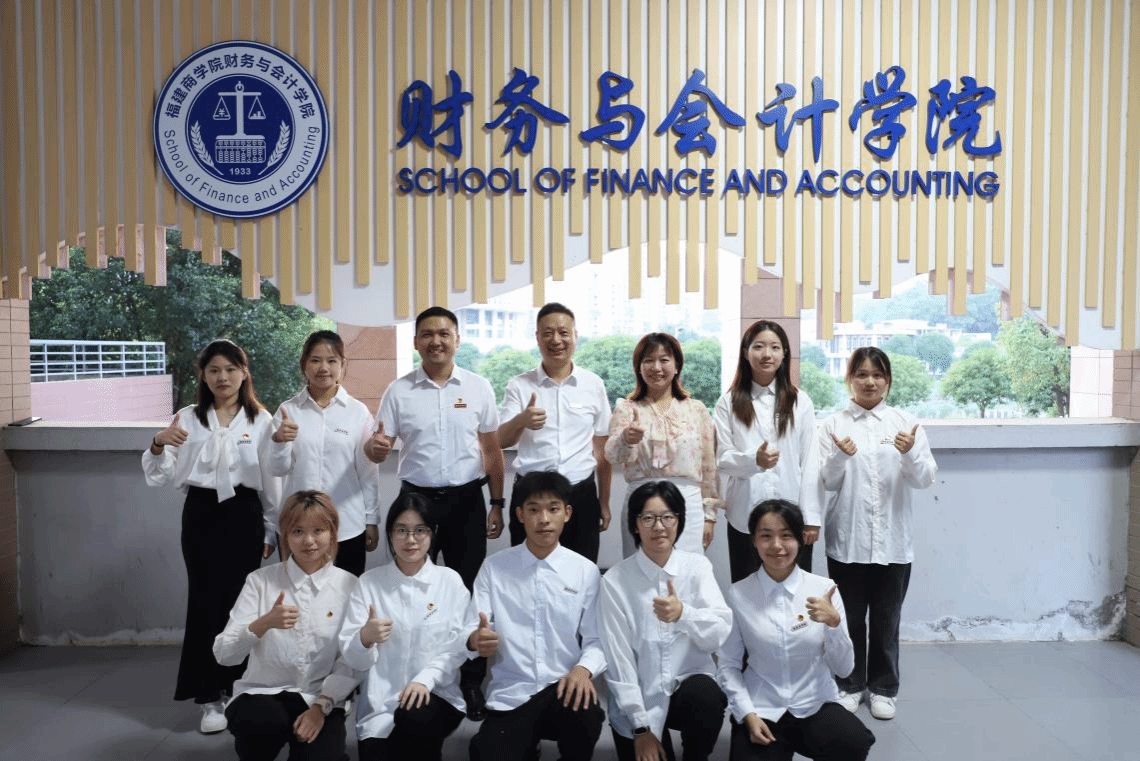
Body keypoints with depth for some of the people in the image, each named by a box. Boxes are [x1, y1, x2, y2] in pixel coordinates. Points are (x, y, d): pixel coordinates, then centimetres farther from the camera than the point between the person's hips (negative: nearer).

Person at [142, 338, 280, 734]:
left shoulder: (261, 420, 0)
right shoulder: (187, 418, 3)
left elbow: (272, 481, 2)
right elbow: (160, 477, -1)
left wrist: (271, 531, 2)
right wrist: (158, 444, -20)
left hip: (244, 514, -1)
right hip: (201, 514, 1)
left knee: (240, 603, 4)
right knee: (206, 602, 1)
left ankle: (237, 688, 22)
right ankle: (209, 696, 12)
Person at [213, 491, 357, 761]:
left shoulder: (349, 585, -2)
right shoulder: (260, 580, -2)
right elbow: (223, 654, -9)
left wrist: (321, 706, -16)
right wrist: (264, 623, -25)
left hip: (320, 699, 0)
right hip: (261, 693, 0)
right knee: (267, 722, -32)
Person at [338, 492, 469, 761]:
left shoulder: (450, 581, 2)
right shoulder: (369, 582, 2)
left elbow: (457, 647, -4)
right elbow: (351, 658, -2)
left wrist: (425, 679, -21)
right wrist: (365, 638, -25)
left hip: (435, 693, 1)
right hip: (380, 701, 0)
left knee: (417, 721, -29)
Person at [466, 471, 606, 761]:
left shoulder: (586, 571, 3)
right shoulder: (494, 567, 3)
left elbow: (596, 640, 1)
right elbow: (471, 630, -1)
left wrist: (584, 668, -20)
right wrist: (476, 639, -25)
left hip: (564, 690, 0)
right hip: (510, 697, 0)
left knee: (585, 714, -33)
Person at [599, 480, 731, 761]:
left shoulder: (697, 566, -2)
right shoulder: (615, 581, -8)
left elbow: (720, 633, -14)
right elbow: (617, 658, -9)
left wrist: (682, 614, -34)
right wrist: (641, 727, -11)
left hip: (690, 684, 1)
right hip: (637, 702, -1)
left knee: (706, 697, -29)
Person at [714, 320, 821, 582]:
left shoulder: (800, 402, 8)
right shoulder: (729, 403, 6)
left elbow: (810, 463, 5)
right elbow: (722, 459, 2)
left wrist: (811, 517, -1)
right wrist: (754, 460, -19)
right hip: (745, 518, 0)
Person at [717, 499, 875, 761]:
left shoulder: (825, 589, -3)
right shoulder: (738, 594, -5)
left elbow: (843, 668, -3)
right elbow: (728, 664, 1)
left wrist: (834, 623, -19)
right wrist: (747, 714, -11)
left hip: (816, 705, 1)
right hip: (761, 710, 0)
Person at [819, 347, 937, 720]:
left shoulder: (906, 423, 1)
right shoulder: (834, 424, 1)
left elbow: (925, 479, -4)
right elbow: (827, 482, -3)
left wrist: (911, 454, -24)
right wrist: (840, 456, -22)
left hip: (893, 541, 1)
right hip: (847, 539, 0)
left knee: (886, 620, 12)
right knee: (850, 618, 11)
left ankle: (883, 689, 29)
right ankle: (850, 685, 28)